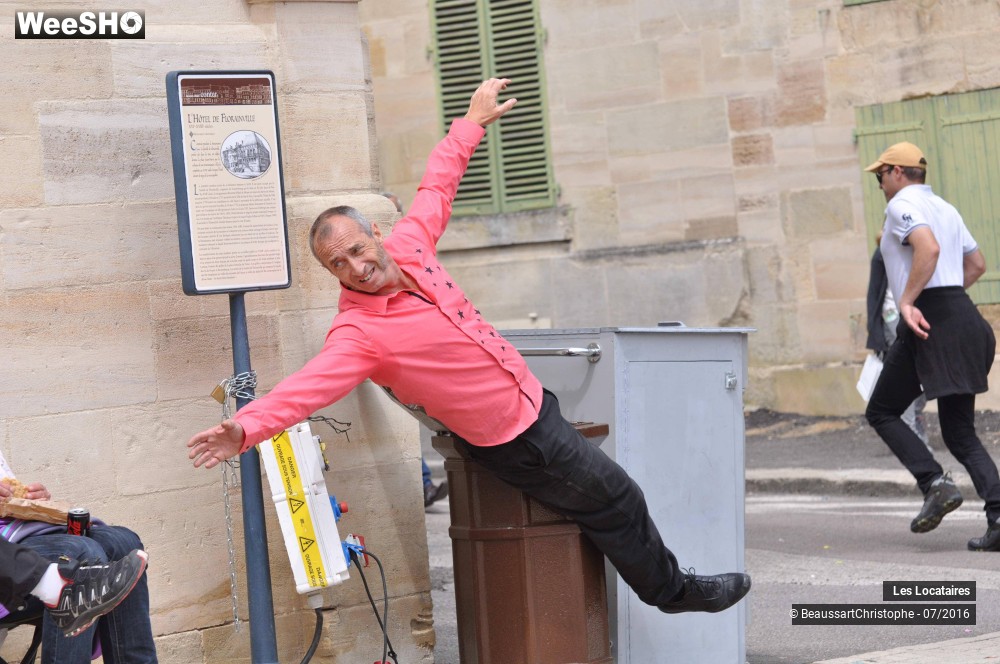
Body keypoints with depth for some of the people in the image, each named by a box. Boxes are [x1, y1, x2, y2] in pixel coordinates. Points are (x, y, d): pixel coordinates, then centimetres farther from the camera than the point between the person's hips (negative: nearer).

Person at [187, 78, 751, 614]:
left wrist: (472, 123, 18)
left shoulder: (407, 248, -6)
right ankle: (672, 589, 32)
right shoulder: (359, 332, -27)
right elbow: (309, 384, -41)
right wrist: (247, 427, -57)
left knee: (605, 488, 22)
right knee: (614, 502, 8)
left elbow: (436, 188, 11)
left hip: (532, 399, 7)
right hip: (516, 442, -7)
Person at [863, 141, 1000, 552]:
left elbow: (929, 248, -23)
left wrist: (906, 302, -22)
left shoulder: (902, 204, -5)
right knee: (960, 432, 8)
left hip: (927, 320, -8)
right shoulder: (945, 208, 22)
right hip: (964, 317, 8)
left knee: (882, 412, 7)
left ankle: (935, 483, -12)